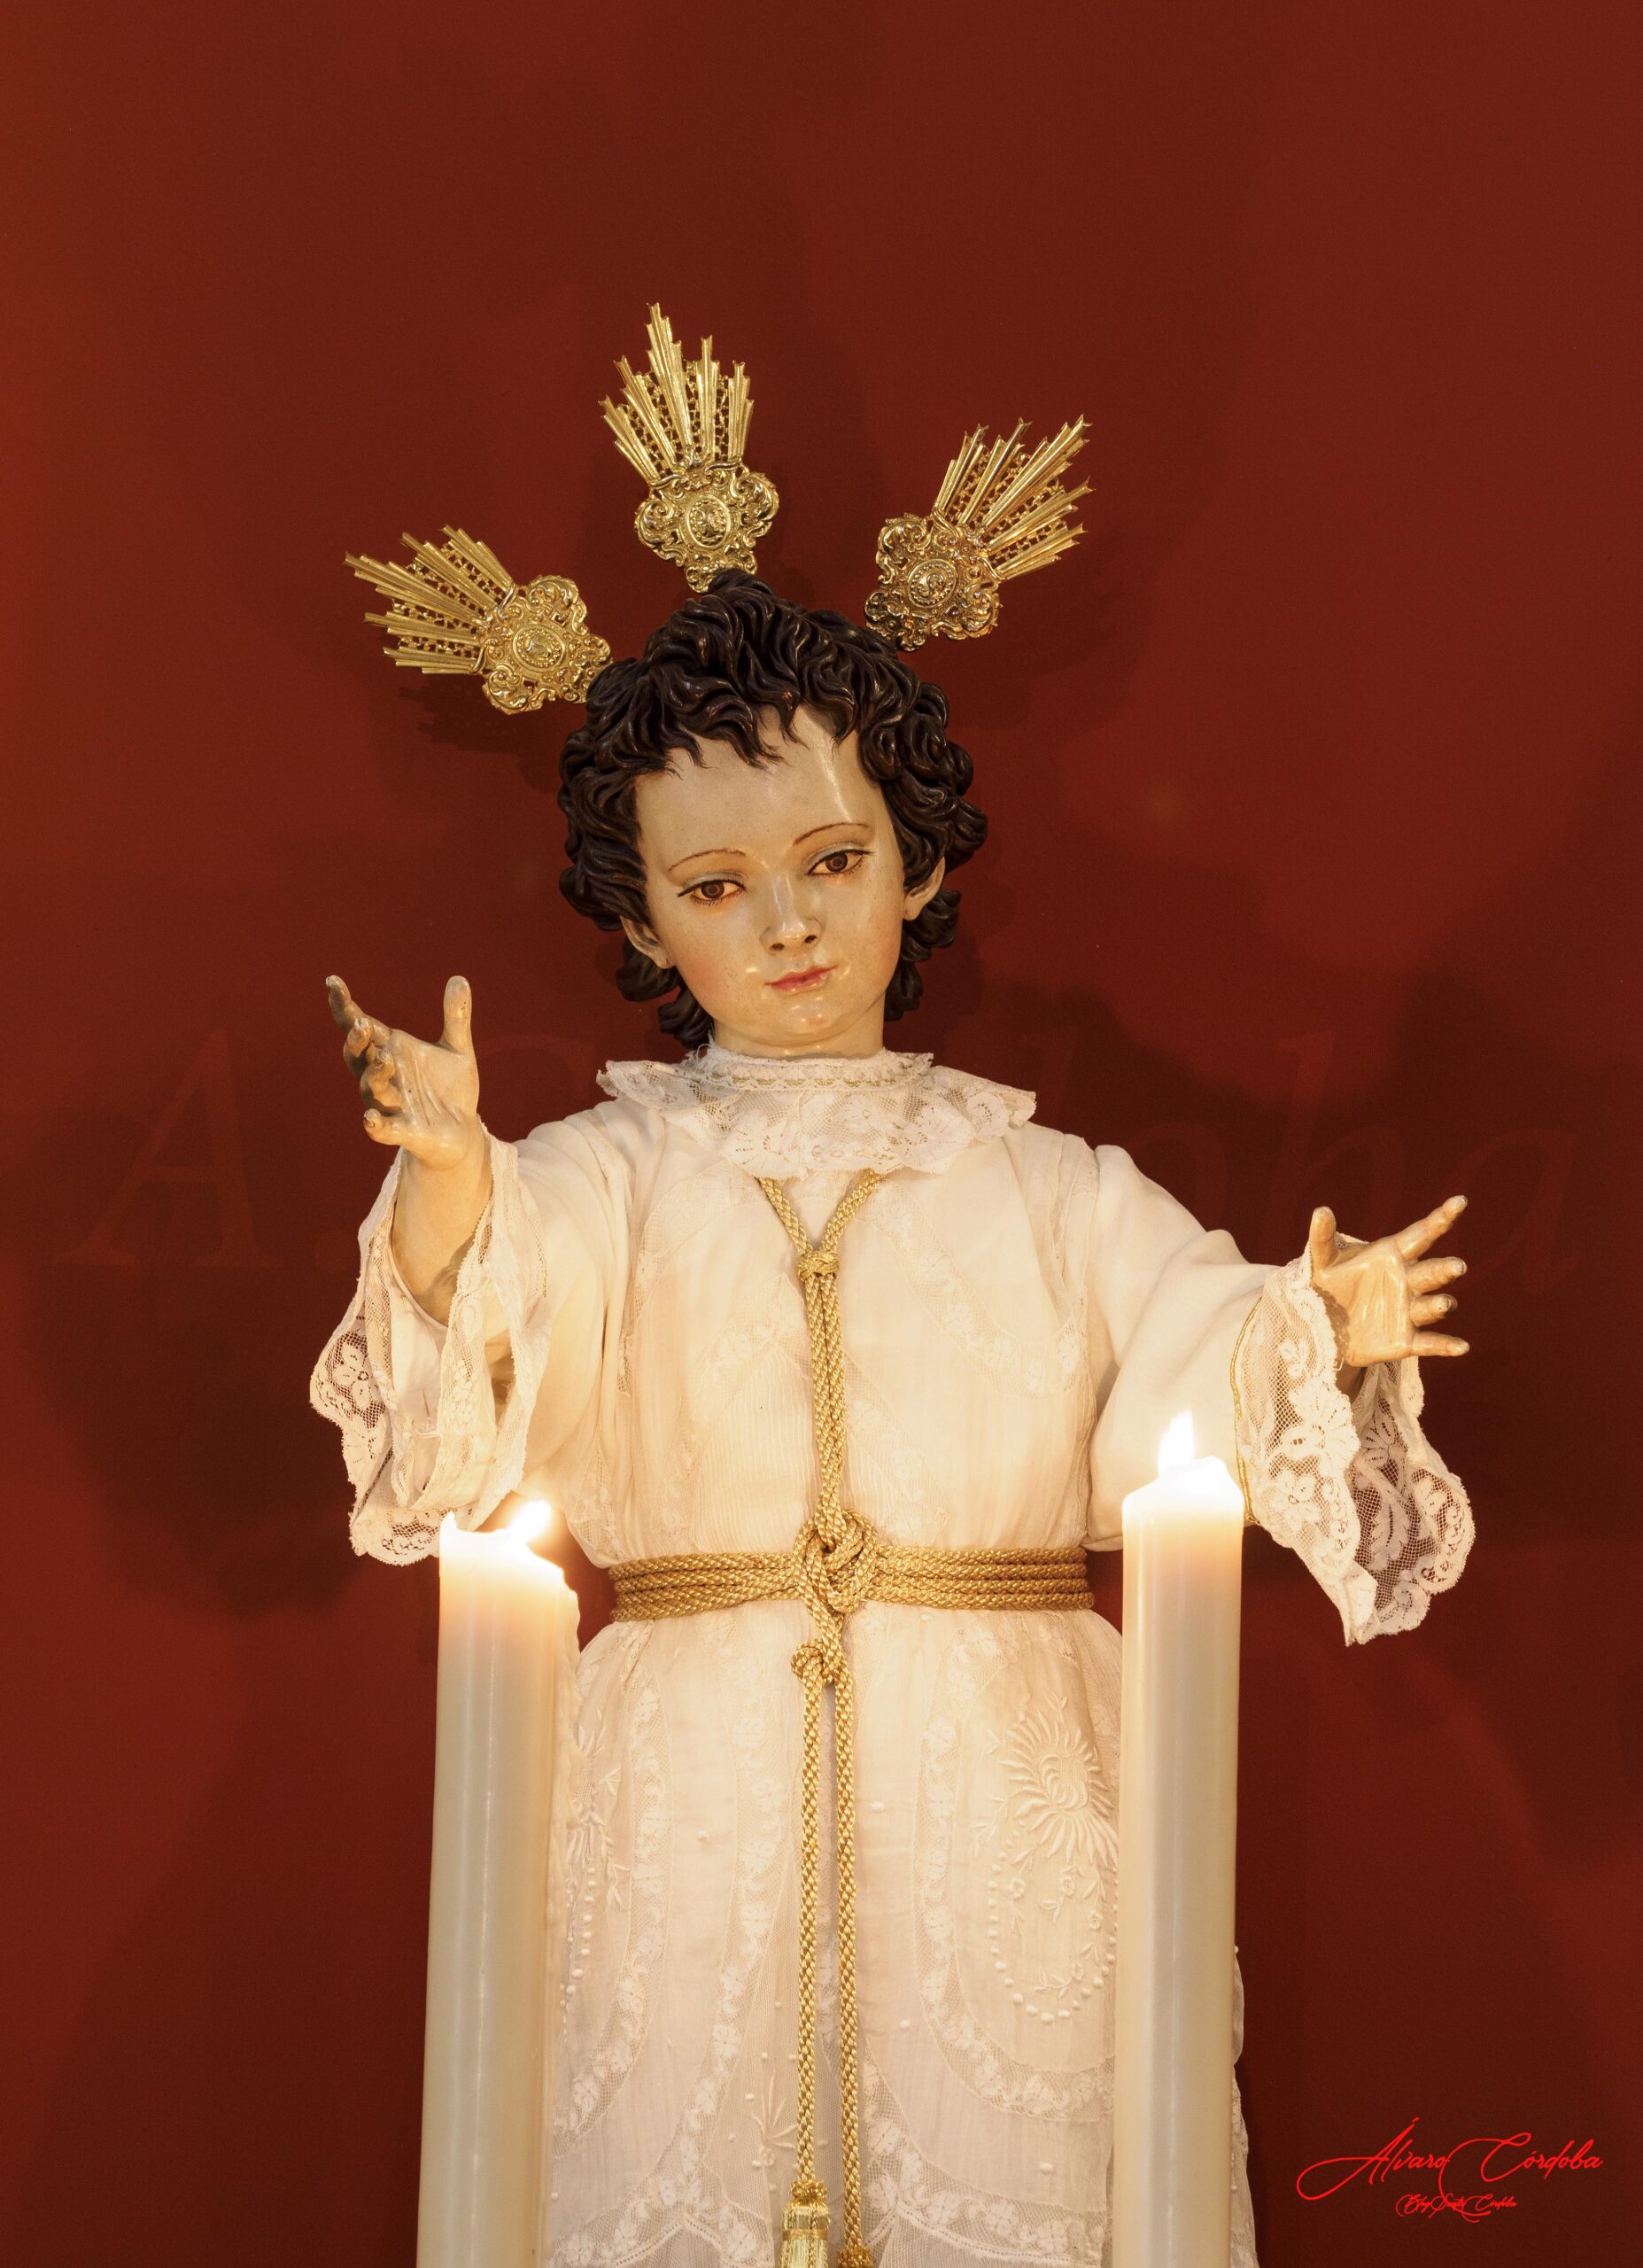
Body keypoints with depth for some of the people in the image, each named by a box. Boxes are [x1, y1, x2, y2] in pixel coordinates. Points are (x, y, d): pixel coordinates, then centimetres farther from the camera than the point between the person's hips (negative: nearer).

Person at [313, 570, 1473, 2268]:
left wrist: (1318, 1338, -25)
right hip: (697, 1799, -1)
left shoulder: (1045, 1190, 9)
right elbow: (510, 1279, -14)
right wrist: (447, 1190, -36)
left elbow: (1201, 1338, -3)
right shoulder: (612, 1177, 5)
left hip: (1000, 1800, 1)